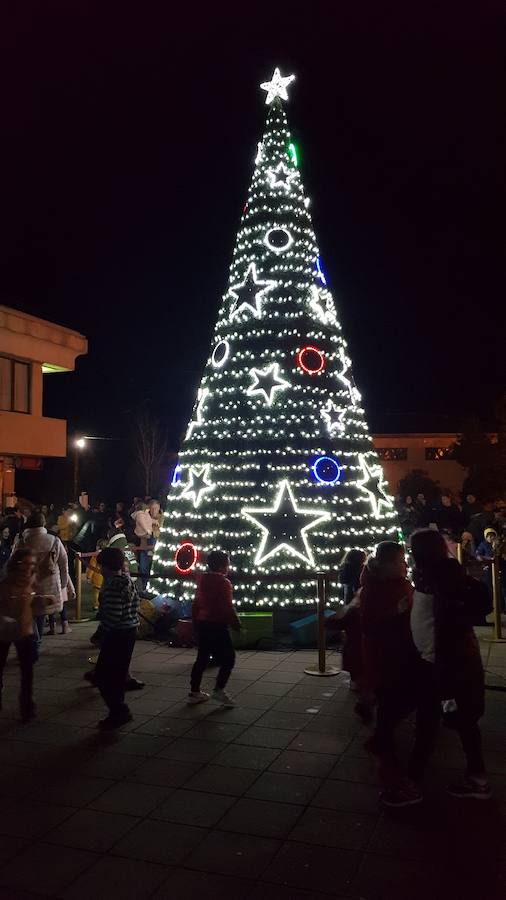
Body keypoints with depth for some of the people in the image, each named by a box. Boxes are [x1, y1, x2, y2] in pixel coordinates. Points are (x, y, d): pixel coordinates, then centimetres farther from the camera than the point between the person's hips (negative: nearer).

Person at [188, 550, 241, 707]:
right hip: (217, 625, -8)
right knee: (228, 658, 1)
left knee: (202, 658, 16)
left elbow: (196, 604, 14)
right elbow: (228, 607, -17)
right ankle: (219, 690, -5)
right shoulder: (223, 582, -14)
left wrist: (195, 623, 22)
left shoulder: (202, 580, 9)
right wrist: (236, 625, -6)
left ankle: (194, 692, 19)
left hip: (202, 624, 8)